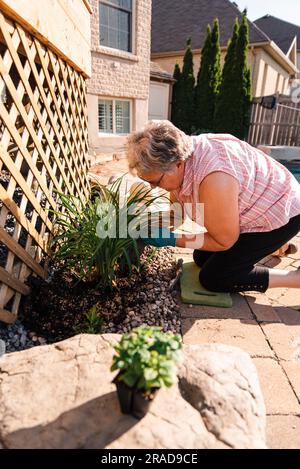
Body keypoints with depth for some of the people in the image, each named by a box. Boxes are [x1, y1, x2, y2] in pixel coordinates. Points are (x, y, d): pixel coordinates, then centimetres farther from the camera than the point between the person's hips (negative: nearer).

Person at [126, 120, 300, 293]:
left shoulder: (214, 179, -39)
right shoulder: (178, 156, -14)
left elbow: (224, 241, -25)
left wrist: (171, 240, -24)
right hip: (250, 213, 8)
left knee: (213, 278, -10)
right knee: (202, 258, 14)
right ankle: (273, 242, 27)